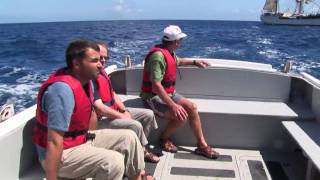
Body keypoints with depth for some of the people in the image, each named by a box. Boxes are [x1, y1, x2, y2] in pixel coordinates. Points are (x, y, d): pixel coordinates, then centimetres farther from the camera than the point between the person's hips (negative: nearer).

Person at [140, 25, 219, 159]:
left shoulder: (169, 52, 8)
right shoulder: (158, 55, -25)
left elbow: (178, 61, 36)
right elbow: (156, 85, -32)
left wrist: (194, 62, 33)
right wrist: (173, 105, -35)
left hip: (168, 93, 10)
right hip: (154, 97, -9)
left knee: (192, 107, -4)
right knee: (181, 116, -25)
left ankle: (202, 145, 3)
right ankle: (164, 140, 3)